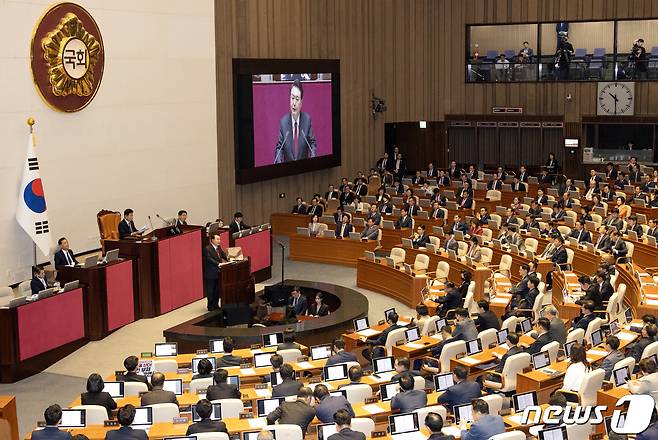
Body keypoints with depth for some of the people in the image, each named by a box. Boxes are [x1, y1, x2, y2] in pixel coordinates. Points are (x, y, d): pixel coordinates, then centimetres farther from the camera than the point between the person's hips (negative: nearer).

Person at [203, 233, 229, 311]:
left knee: (217, 290, 14)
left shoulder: (218, 247, 10)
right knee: (210, 291, 1)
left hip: (218, 273, 8)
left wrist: (228, 258, -10)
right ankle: (210, 307, 9)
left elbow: (223, 255, 10)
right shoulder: (207, 249, -16)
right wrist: (218, 264, -33)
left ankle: (215, 305, 25)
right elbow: (209, 259, -24)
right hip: (211, 273, -8)